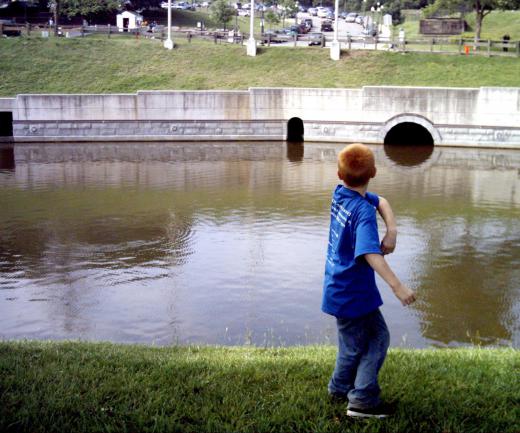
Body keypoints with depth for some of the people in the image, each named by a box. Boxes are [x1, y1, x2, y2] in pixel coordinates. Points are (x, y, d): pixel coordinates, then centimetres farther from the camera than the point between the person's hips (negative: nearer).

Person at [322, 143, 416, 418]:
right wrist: (397, 286, -43)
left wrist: (391, 231, -6)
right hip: (352, 293, -9)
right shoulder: (363, 211, -25)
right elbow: (370, 254, -38)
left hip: (339, 288, 9)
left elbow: (382, 202, 11)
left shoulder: (339, 194, -1)